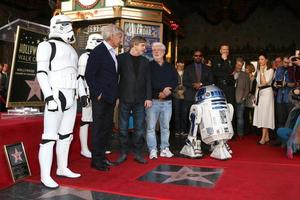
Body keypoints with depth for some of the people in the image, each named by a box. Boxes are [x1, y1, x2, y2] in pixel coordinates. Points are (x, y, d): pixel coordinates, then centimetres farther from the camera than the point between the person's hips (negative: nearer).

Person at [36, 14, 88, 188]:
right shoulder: (48, 46, -4)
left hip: (70, 98, 8)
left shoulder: (70, 50, 20)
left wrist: (83, 93, 15)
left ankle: (62, 168, 23)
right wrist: (49, 97, -22)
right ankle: (45, 176, 0)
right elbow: (41, 73, -13)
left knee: (66, 135, 12)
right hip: (56, 97, -8)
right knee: (50, 137, -6)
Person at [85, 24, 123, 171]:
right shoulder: (98, 51, -11)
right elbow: (89, 75, -15)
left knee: (107, 127, 13)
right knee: (98, 128, 0)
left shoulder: (112, 53, 14)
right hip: (100, 97, -8)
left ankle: (102, 156, 25)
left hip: (110, 97, 8)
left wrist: (114, 94, 12)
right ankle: (96, 160, 10)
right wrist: (98, 93, -15)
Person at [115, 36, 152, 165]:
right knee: (123, 128, 4)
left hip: (140, 100, 3)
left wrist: (148, 97, 2)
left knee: (140, 129, 4)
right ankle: (123, 153, 16)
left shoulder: (145, 61, 13)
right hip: (125, 99, -2)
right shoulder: (121, 58, 1)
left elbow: (148, 81, 11)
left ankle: (138, 153, 15)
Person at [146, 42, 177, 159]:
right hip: (153, 101, -3)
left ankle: (165, 149, 16)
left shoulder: (170, 67, 16)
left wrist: (168, 89, -13)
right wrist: (159, 93, -16)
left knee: (165, 127, 8)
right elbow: (149, 83, -9)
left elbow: (175, 82, 6)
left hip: (167, 101, 3)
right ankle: (152, 150, 3)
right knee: (151, 127, -4)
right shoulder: (149, 66, 4)